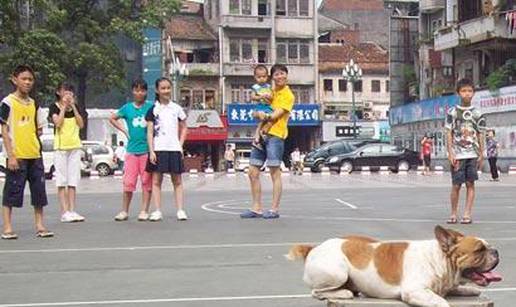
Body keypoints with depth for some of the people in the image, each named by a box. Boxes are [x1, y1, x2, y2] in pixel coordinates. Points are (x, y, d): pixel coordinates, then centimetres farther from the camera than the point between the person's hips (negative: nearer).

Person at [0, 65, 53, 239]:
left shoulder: (34, 104, 13)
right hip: (17, 156, -6)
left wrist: (37, 133, 0)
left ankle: (40, 226, 14)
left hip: (35, 155, 6)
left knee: (39, 191, 6)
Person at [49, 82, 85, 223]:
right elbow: (58, 123, -14)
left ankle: (72, 211, 5)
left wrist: (73, 106, -4)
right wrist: (64, 106, -10)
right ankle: (64, 212, -4)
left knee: (73, 181, 3)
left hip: (75, 147, 4)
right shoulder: (54, 107, 1)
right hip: (60, 147, -4)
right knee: (62, 181, -4)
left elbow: (81, 124, 1)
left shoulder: (75, 107, 13)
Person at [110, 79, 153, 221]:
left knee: (147, 182, 2)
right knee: (128, 182, 1)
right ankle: (124, 211, 10)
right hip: (132, 150, 1)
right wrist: (124, 130, 8)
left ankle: (144, 211, 9)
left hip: (147, 150, -1)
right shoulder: (127, 108, 7)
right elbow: (112, 118, 20)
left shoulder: (151, 107, 1)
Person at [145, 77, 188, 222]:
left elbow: (183, 129, 15)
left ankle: (180, 210, 4)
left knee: (177, 181, 3)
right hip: (158, 149, -1)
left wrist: (180, 145, 3)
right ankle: (157, 211, 1)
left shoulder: (177, 108, 9)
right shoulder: (153, 109, 3)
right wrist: (151, 151, -8)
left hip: (174, 149, 2)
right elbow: (149, 132, 0)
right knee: (156, 180, -2)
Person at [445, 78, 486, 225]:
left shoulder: (477, 113, 7)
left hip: (473, 154, 2)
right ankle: (453, 214, 10)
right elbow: (449, 134, 1)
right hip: (457, 155, -2)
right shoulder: (452, 112, 2)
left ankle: (467, 214, 4)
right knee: (456, 185, -1)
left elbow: (480, 136, 9)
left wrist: (481, 155, 5)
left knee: (470, 184, 0)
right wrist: (450, 153, -7)